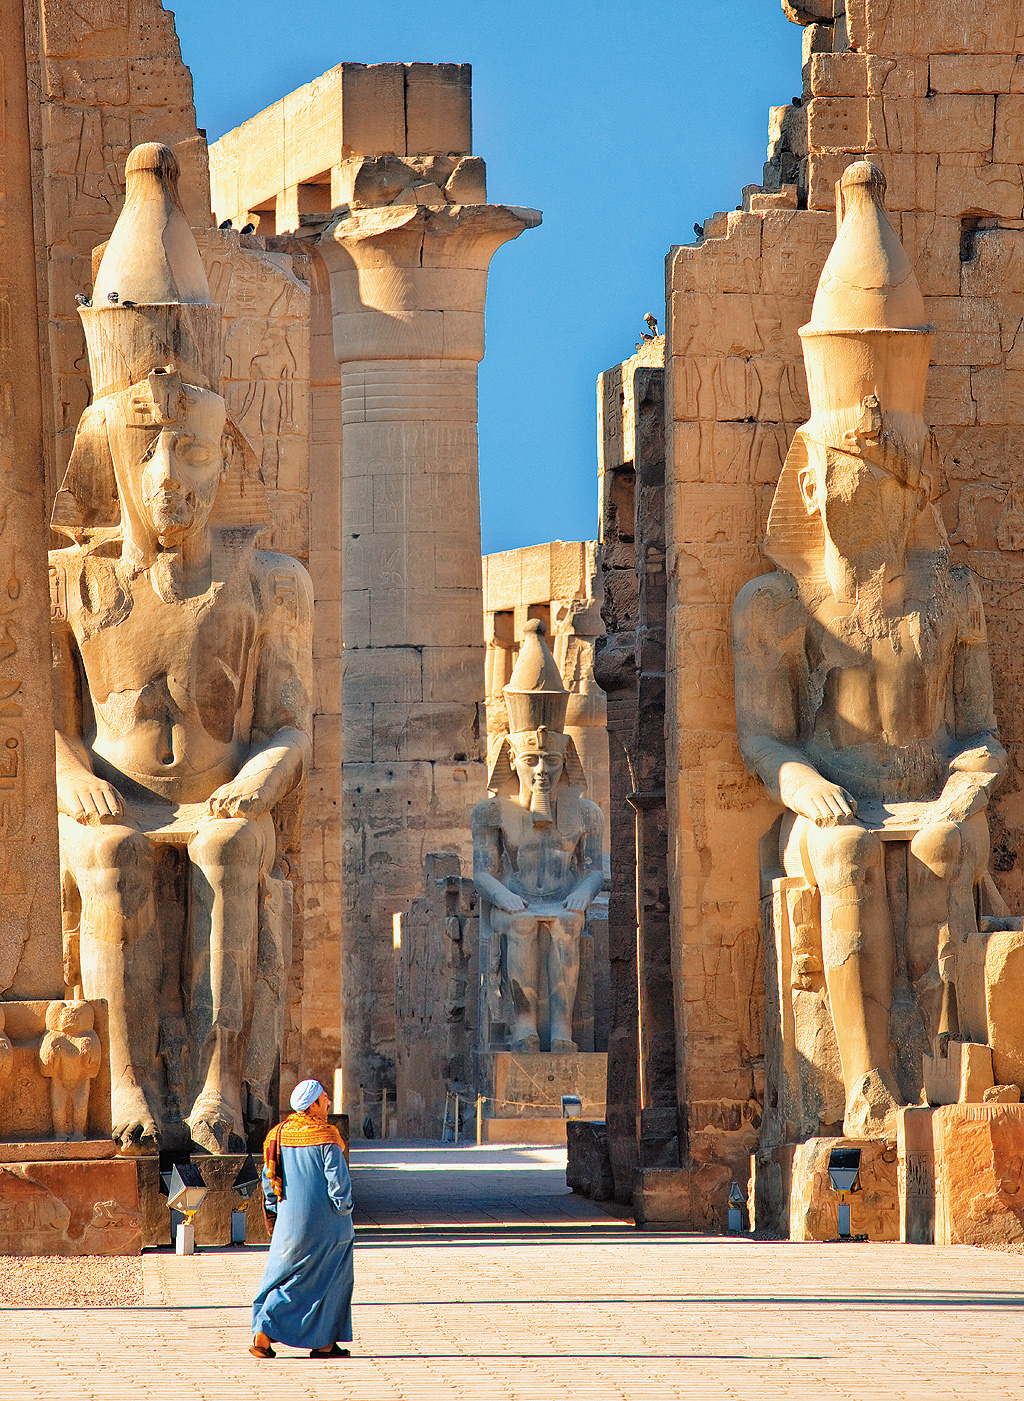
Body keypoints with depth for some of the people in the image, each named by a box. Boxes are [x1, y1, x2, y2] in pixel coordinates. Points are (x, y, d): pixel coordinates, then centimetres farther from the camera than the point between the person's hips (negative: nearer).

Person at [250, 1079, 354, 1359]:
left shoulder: (279, 1135, 4)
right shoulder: (325, 1136, -13)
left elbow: (269, 1177, 8)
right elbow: (337, 1178, -16)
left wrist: (274, 1211, 17)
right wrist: (344, 1209, -3)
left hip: (289, 1219, 5)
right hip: (323, 1221, -5)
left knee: (284, 1274, 11)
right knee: (326, 1277, 7)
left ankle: (262, 1331, -4)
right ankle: (323, 1342, 9)